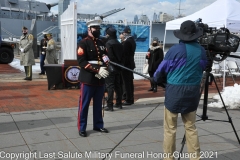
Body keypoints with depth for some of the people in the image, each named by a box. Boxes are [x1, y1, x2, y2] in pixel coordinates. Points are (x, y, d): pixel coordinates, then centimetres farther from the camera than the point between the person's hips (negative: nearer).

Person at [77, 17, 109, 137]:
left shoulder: (101, 43, 14)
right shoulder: (83, 43, -8)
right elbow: (81, 62, -16)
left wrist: (106, 68, -5)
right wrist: (97, 70, -23)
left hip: (100, 79, 7)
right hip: (88, 79, -6)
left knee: (98, 104, 15)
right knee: (84, 104, 2)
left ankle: (98, 125, 27)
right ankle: (82, 128, 12)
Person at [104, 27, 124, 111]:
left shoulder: (108, 43, -13)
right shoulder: (119, 44, 10)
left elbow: (109, 56, -20)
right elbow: (122, 56, 11)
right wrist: (119, 63, 14)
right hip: (118, 68, 8)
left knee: (110, 86, -5)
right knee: (118, 86, 14)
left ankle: (110, 105, -5)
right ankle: (118, 103, 22)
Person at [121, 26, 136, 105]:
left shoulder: (126, 42, -17)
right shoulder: (132, 40, 13)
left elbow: (124, 54, -18)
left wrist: (122, 64, -14)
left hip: (126, 64, -10)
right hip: (130, 63, 10)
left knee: (127, 82, -5)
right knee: (130, 82, 13)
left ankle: (128, 100, -1)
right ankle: (131, 99, 20)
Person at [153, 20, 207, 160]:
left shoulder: (175, 50, -12)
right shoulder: (202, 51, 2)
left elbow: (162, 70, -4)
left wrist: (157, 79, 17)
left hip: (174, 91, -4)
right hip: (193, 92, 5)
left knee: (170, 128, 6)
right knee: (191, 127, 14)